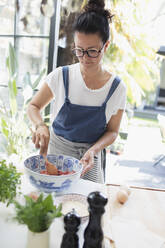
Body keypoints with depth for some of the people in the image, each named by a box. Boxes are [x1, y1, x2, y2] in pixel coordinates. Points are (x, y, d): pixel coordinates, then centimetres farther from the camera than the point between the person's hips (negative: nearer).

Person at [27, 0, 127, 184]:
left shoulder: (117, 87, -8)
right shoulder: (61, 76, -10)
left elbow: (112, 131, 0)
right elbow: (33, 107, 1)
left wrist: (93, 150, -19)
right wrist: (40, 125, -21)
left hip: (89, 158, 1)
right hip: (55, 151, 0)